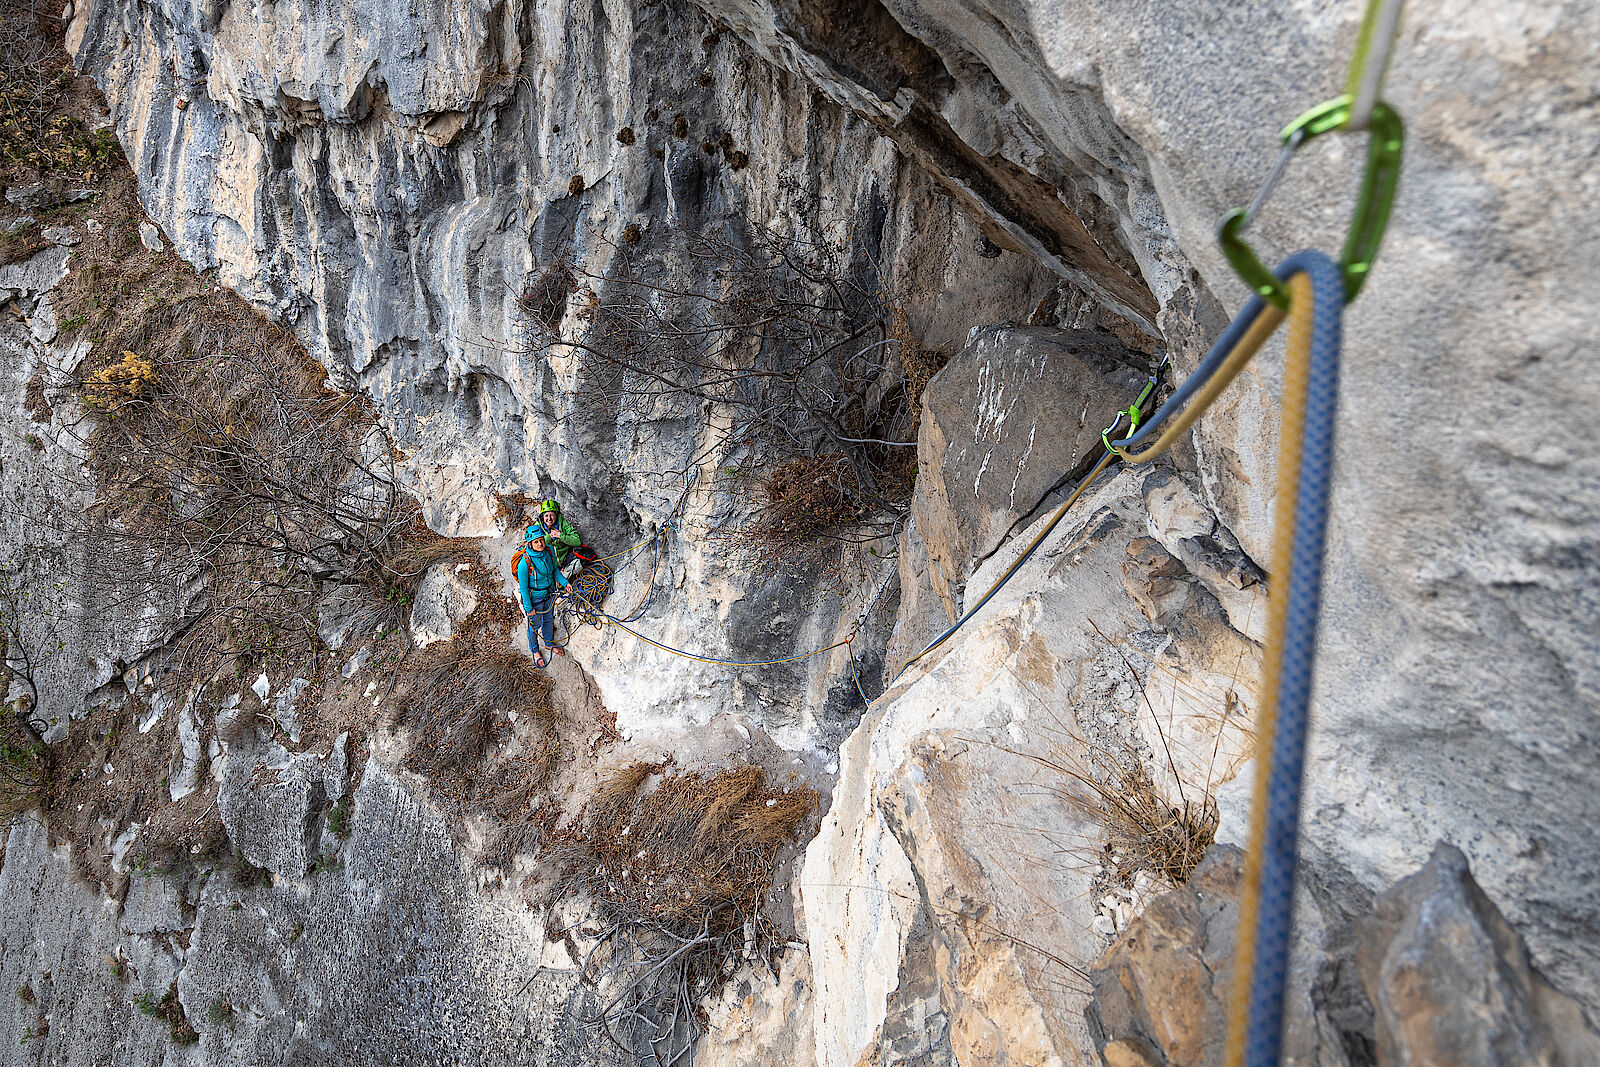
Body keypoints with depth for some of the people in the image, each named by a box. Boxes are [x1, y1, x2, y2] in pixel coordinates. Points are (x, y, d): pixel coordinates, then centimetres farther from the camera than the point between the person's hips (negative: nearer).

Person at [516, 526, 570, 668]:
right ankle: (535, 651, 43)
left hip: (549, 594, 5)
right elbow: (523, 587, -23)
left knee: (549, 619, 27)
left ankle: (549, 644, 54)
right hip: (534, 599, -5)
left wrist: (564, 582, -6)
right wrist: (528, 607, -17)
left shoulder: (549, 551, -17)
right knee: (534, 625, 18)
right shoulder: (525, 562, -34)